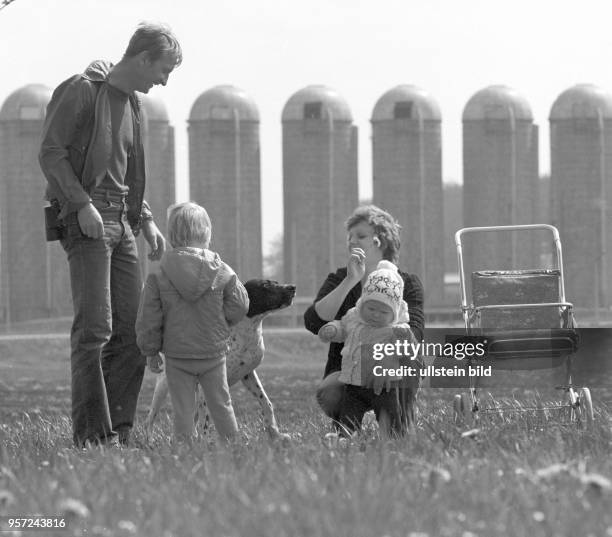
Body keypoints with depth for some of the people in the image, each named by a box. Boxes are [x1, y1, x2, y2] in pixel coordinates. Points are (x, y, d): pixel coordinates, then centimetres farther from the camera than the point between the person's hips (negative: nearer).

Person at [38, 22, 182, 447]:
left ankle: (119, 431, 5)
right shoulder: (82, 91, -5)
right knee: (95, 327, -14)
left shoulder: (132, 104, 20)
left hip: (121, 222, 8)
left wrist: (146, 220, 15)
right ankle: (91, 434, -14)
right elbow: (51, 153, -10)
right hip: (86, 221, -8)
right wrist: (83, 204, -19)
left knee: (133, 332, 2)